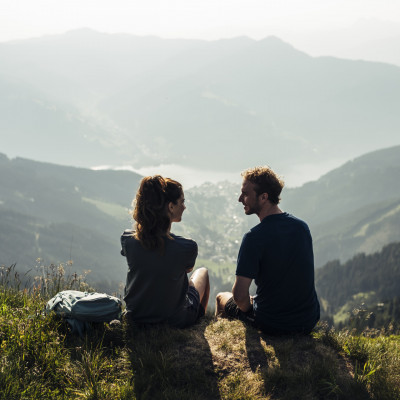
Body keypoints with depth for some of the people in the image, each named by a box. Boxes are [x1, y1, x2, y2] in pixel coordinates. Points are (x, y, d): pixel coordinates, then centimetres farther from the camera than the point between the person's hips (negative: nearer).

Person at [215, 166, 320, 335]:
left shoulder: (254, 238, -23)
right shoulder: (302, 226, -3)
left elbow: (239, 295, -24)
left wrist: (248, 307, -2)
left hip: (273, 325, -5)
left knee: (222, 298, 24)